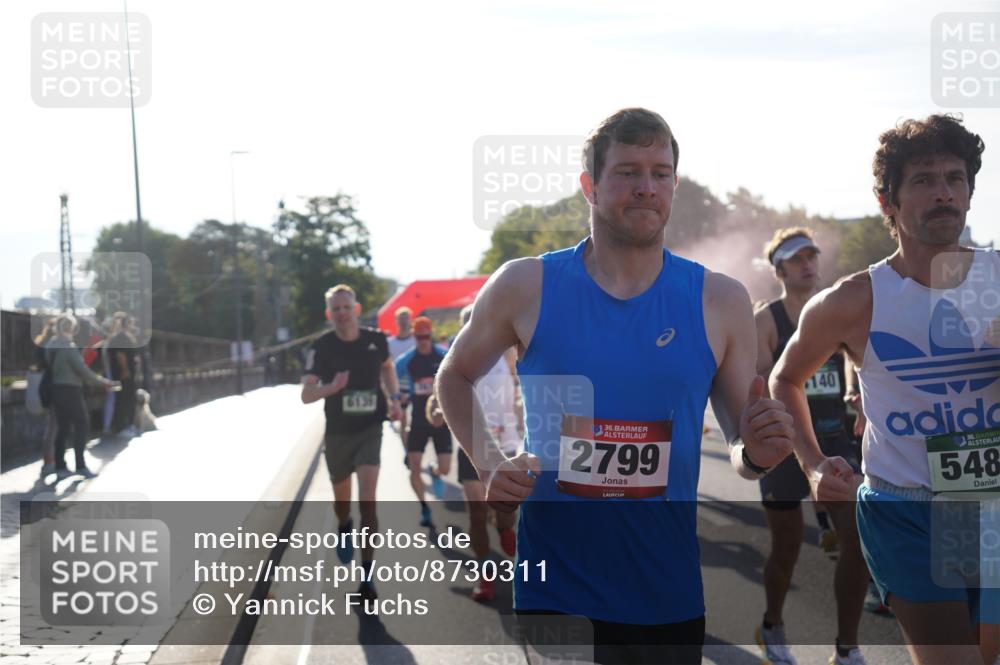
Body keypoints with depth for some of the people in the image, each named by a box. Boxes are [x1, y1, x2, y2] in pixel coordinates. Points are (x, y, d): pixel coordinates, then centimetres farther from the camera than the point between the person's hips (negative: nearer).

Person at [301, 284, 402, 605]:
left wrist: (393, 398, 3)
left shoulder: (375, 340, -5)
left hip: (369, 430, -1)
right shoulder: (322, 347, -11)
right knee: (342, 500, 18)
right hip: (337, 433, 1)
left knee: (367, 501, -14)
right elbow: (306, 395, -16)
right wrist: (331, 387, -36)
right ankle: (344, 529, 55)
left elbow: (387, 367, 18)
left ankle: (367, 575, -9)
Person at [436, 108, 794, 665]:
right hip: (552, 591, -2)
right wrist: (489, 464, -2)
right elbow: (456, 377, 14)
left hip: (669, 594, 2)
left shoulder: (720, 301, 1)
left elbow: (740, 447, 8)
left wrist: (758, 454, -15)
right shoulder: (526, 286, -2)